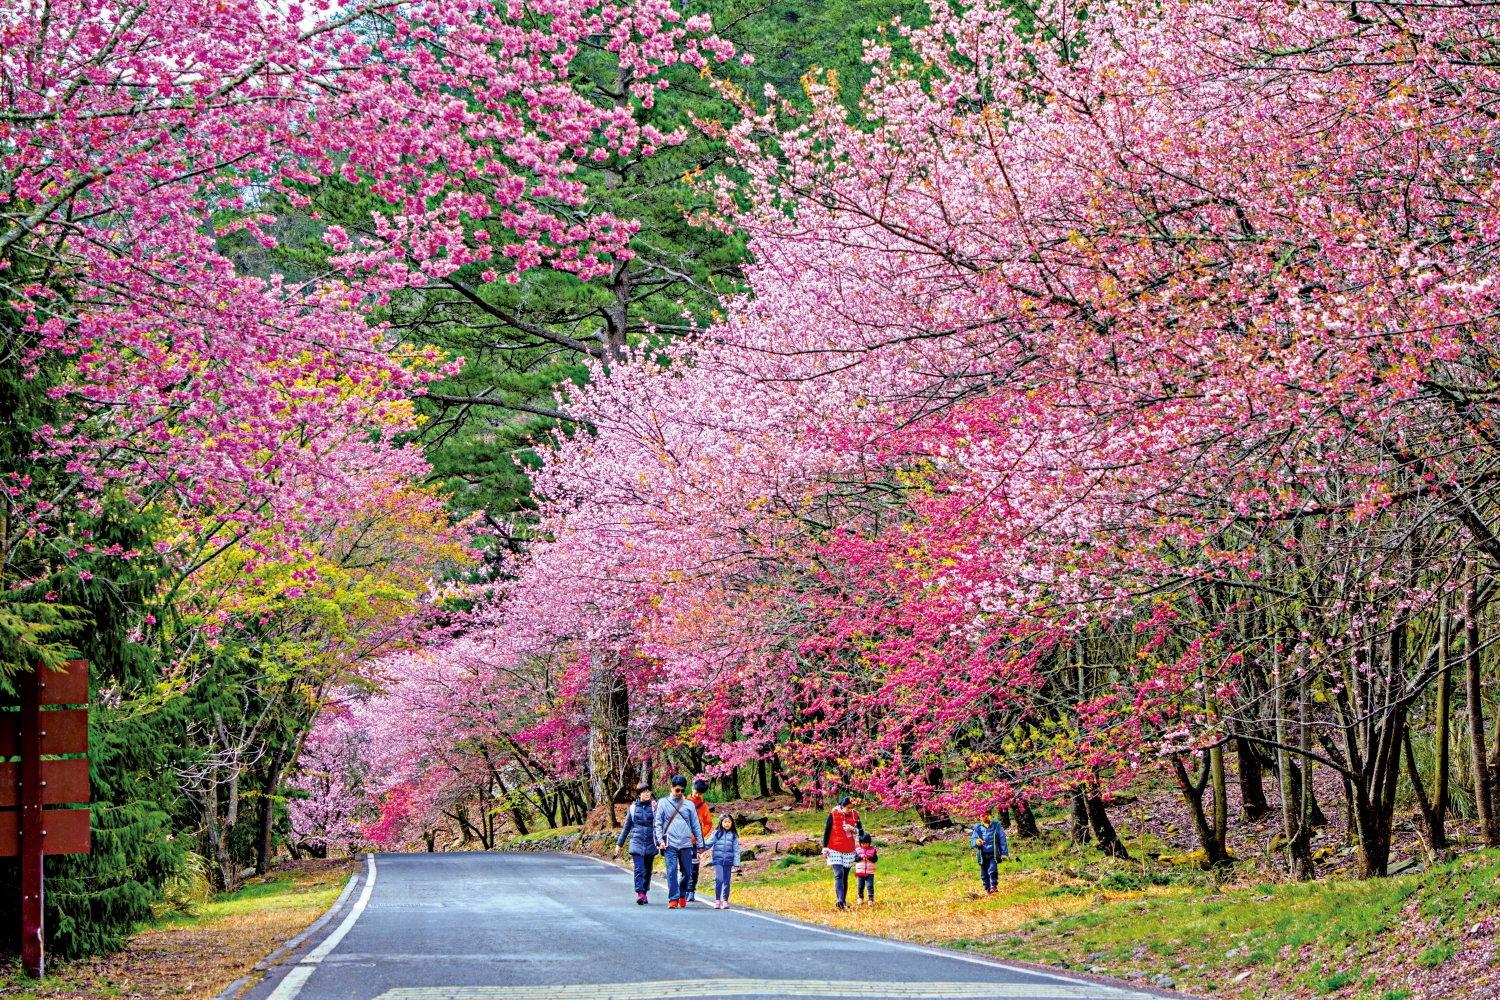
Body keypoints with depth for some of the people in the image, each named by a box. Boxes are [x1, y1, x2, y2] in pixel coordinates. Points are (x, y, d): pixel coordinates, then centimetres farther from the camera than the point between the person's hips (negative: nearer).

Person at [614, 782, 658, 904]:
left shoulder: (654, 807, 5)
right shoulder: (633, 807, 6)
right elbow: (626, 827, 13)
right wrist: (619, 844, 14)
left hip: (650, 843, 1)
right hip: (637, 842, -1)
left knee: (647, 870, 9)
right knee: (639, 869, -14)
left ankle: (644, 893, 22)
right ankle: (640, 894, -20)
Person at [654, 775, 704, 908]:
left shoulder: (689, 804, 10)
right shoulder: (663, 803, 6)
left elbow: (696, 825, 11)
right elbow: (658, 824, 5)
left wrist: (700, 843, 8)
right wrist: (660, 841, -7)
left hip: (686, 844, 2)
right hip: (670, 844, -2)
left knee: (686, 872, 7)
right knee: (672, 872, -9)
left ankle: (682, 895, 27)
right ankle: (673, 899, -9)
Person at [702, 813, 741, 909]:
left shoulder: (733, 835, 6)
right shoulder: (717, 833, 3)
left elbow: (736, 850, 5)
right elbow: (709, 844, 2)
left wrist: (736, 863, 0)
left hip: (728, 862, 2)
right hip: (718, 860, -2)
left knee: (726, 881, 6)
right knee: (719, 879, -10)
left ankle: (725, 901, 15)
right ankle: (717, 900, 0)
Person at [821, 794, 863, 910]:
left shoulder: (855, 815, 3)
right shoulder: (834, 814, -7)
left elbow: (861, 831, 7)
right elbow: (827, 831, -3)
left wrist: (853, 829, -15)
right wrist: (825, 848, -5)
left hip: (849, 851, 4)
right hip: (835, 850, -4)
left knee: (845, 877, 7)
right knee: (839, 874, -18)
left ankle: (843, 902, 11)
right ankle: (840, 900, -28)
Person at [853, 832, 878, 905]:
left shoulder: (873, 850, 2)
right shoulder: (857, 850, 3)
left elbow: (875, 859, -4)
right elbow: (855, 859, -3)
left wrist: (869, 857, -20)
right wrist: (860, 857, -20)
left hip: (870, 872, -1)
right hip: (860, 872, 1)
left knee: (870, 886, -6)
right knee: (861, 886, 9)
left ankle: (871, 899, -3)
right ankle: (860, 898, 27)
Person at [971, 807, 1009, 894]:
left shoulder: (996, 826, 2)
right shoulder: (977, 828, 6)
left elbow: (1002, 840, 3)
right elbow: (972, 839, 8)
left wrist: (1004, 853, -1)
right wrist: (976, 842, -18)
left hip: (993, 854, -3)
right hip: (982, 855, 3)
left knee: (992, 870, -21)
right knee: (984, 873, 6)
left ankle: (994, 886, -11)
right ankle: (987, 888, 19)